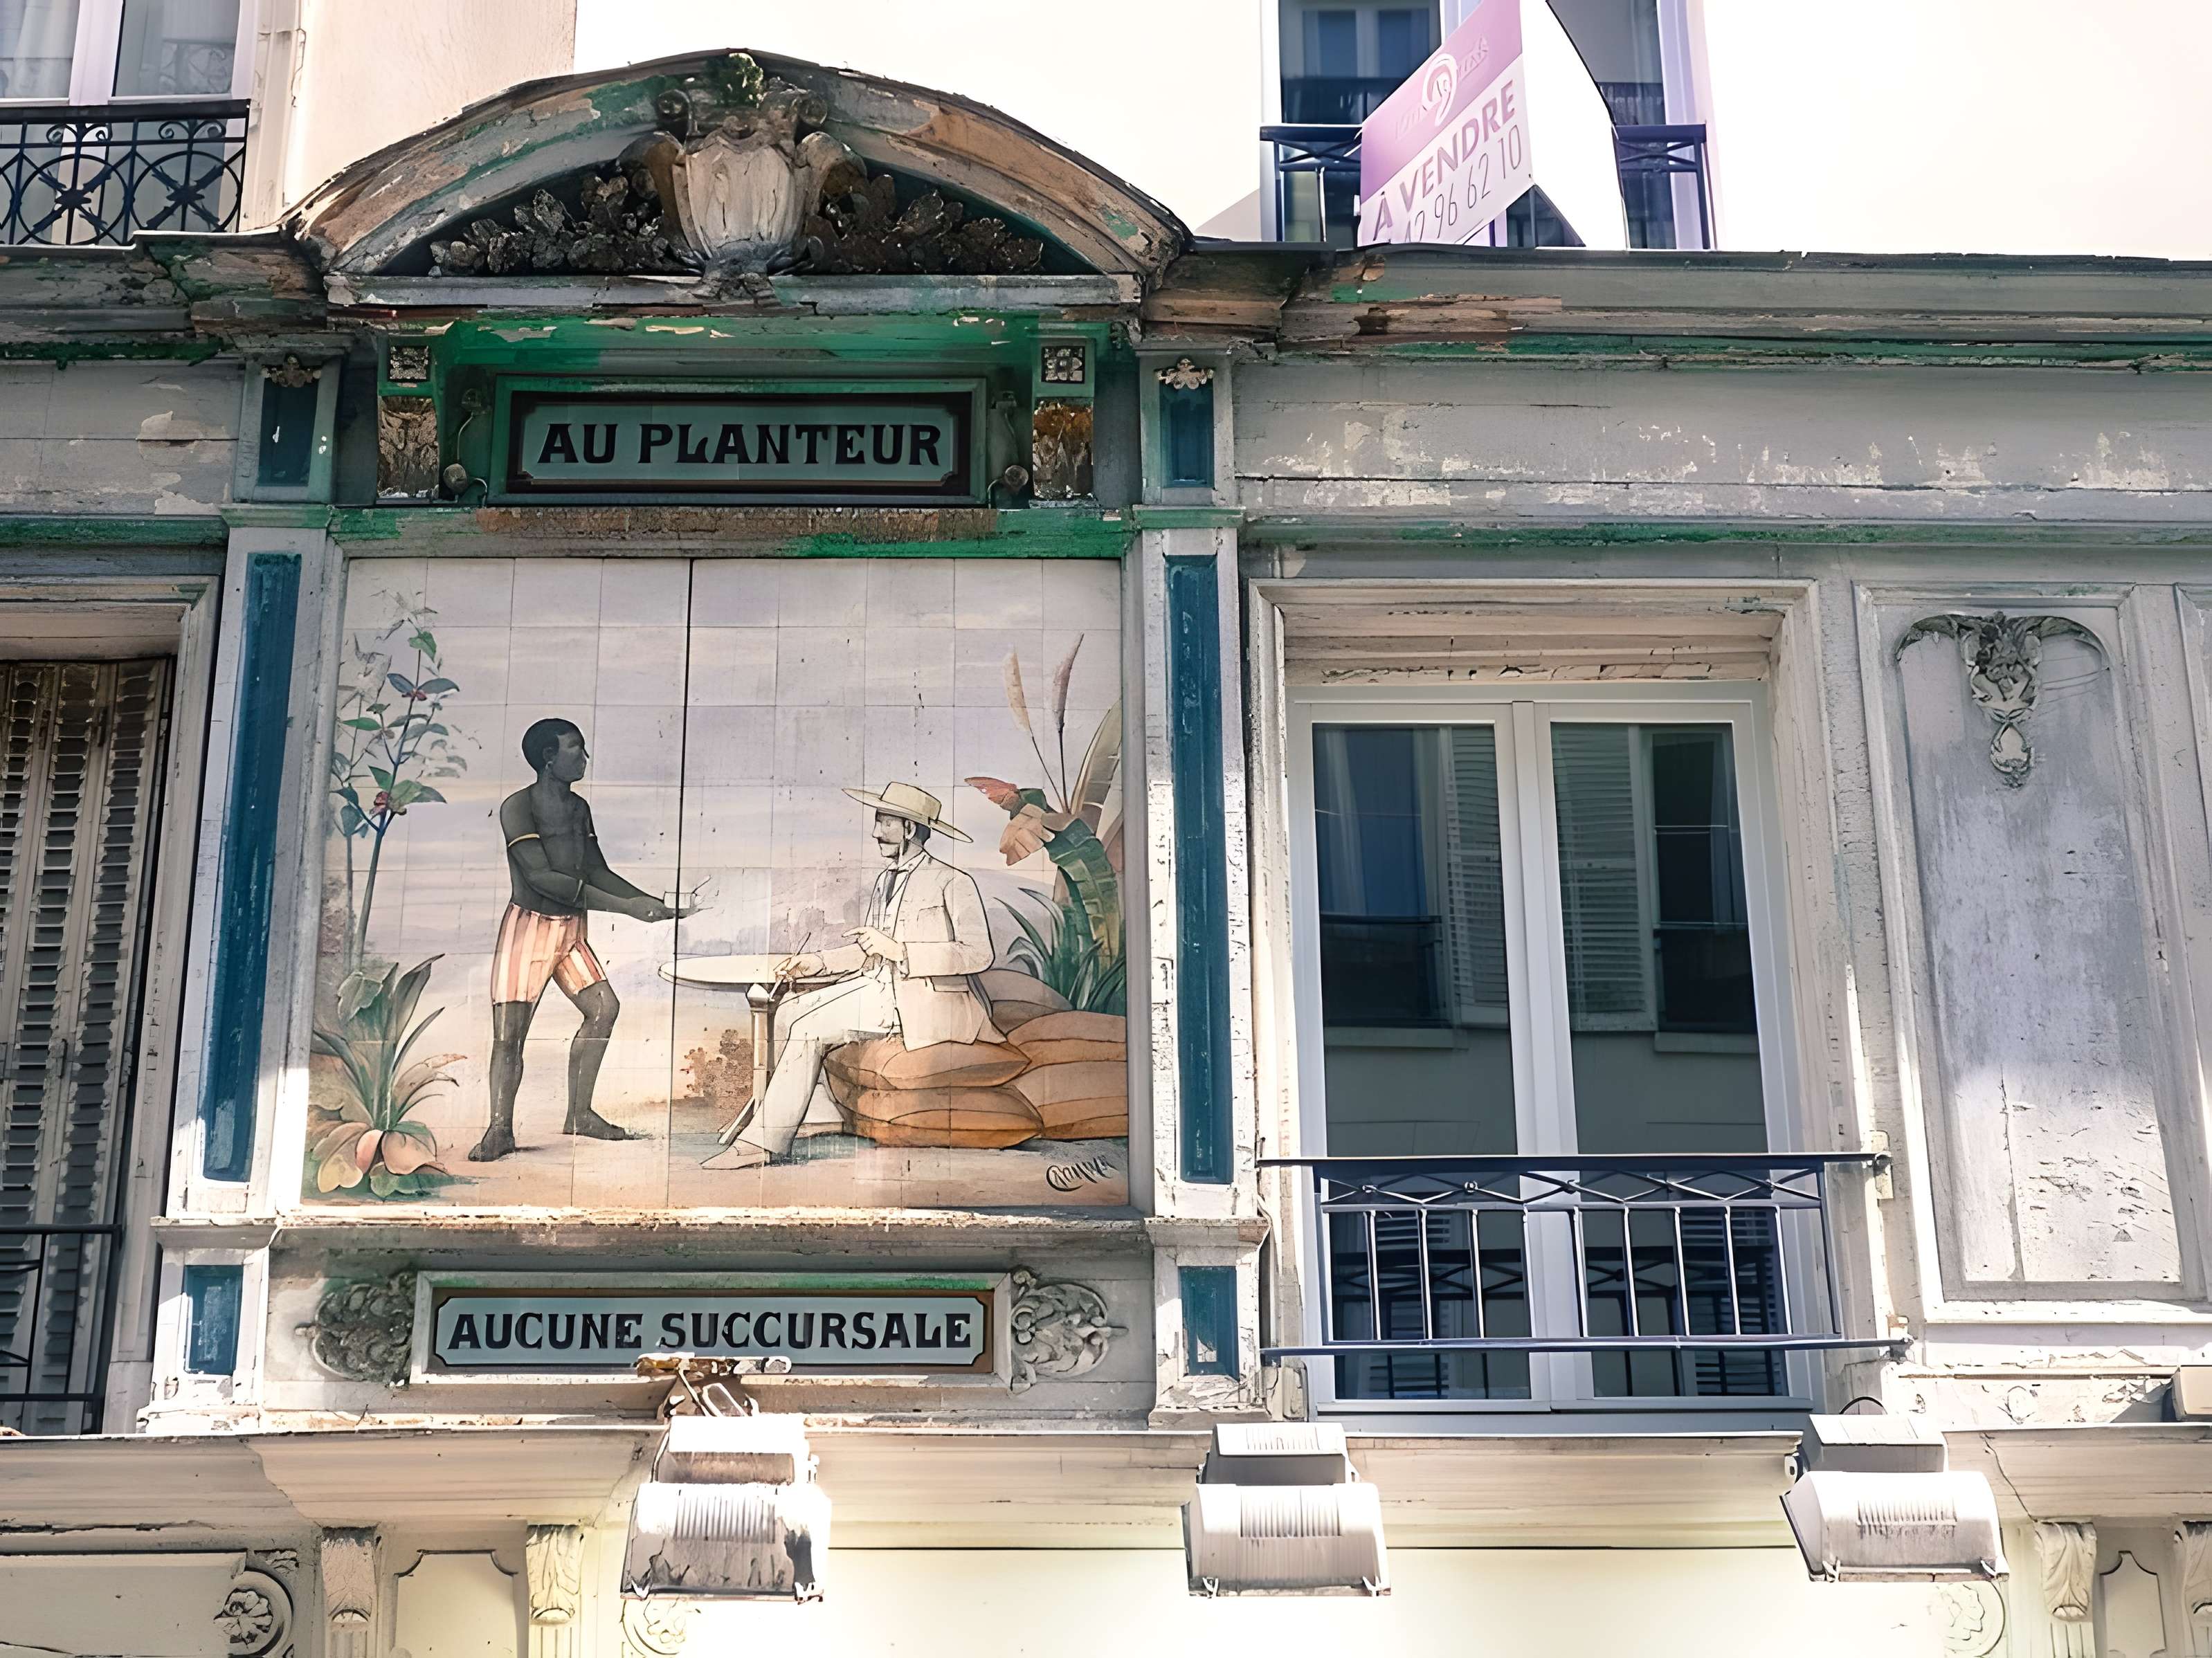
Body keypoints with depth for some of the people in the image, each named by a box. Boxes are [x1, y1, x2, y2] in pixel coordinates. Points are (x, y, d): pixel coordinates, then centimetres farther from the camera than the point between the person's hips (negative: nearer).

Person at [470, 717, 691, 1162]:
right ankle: (499, 1129, -3)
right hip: (529, 925, -7)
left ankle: (580, 1114, 4)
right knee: (509, 1033, -9)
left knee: (603, 1007, -5)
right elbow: (541, 876, -20)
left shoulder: (579, 807, 11)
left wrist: (654, 904, 3)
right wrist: (623, 906, -23)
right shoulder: (518, 807, -12)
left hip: (571, 930, 7)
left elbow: (597, 871, 15)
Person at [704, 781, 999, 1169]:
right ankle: (766, 1115, -4)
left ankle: (765, 1140, -15)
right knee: (789, 1014, -8)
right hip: (879, 988, 9)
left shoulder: (954, 883, -8)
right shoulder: (886, 880, 18)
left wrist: (898, 950, -21)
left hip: (924, 1002, -9)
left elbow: (978, 953, -18)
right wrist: (821, 962, 4)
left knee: (808, 1026, -20)